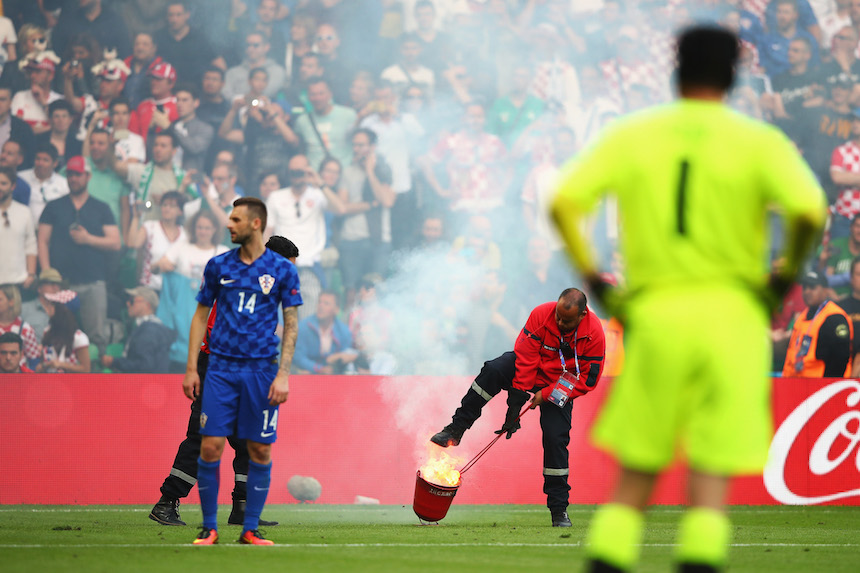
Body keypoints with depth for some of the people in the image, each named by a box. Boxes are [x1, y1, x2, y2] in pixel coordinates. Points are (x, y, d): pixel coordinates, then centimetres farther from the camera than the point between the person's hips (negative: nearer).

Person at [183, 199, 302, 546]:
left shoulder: (282, 269, 2)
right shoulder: (218, 266, 7)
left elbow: (291, 324, 3)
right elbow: (201, 315, 13)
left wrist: (283, 375, -5)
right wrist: (191, 368, 6)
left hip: (261, 370, -1)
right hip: (221, 367, 1)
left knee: (260, 450, 0)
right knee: (210, 447, -7)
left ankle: (250, 530, 9)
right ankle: (209, 527, 3)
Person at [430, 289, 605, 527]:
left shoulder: (594, 334, -24)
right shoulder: (541, 315, -24)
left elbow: (588, 380, -18)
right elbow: (525, 357, -22)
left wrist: (546, 394, -21)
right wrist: (517, 398, -25)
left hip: (560, 387, 0)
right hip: (532, 370, 1)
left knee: (556, 439, -12)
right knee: (493, 371, -29)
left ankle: (559, 509, 0)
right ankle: (456, 429, -24)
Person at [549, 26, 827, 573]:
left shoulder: (631, 135, 7)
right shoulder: (760, 141, 1)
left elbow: (563, 203, -3)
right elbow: (809, 210, -16)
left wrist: (593, 278, 4)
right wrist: (788, 272, 1)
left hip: (655, 318, 2)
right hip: (732, 314, -1)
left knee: (634, 480, 11)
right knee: (710, 486, 1)